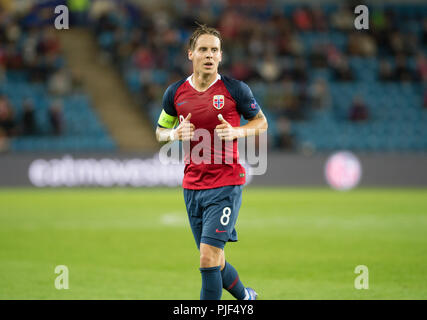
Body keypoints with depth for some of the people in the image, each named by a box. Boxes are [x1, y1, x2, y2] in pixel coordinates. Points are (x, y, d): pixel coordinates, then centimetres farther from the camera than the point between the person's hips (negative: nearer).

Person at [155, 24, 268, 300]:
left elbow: (262, 122, 7)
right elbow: (160, 132, 17)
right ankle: (246, 296, 37)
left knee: (209, 257, -16)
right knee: (213, 261, 11)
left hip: (226, 185, -4)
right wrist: (176, 134, -6)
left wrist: (236, 132, -12)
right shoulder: (176, 93, 4)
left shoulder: (235, 89, -5)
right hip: (192, 186, 4)